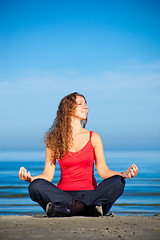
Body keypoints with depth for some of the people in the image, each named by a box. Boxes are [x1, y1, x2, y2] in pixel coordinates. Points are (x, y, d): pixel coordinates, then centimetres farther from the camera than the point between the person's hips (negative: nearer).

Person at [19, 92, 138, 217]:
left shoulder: (93, 138, 9)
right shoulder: (54, 139, 6)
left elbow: (103, 171, 3)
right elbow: (48, 175, 3)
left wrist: (124, 174, -16)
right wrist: (30, 178, -17)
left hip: (90, 194, 1)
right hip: (63, 194, -1)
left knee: (118, 182, -26)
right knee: (35, 186, -28)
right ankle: (91, 209, -35)